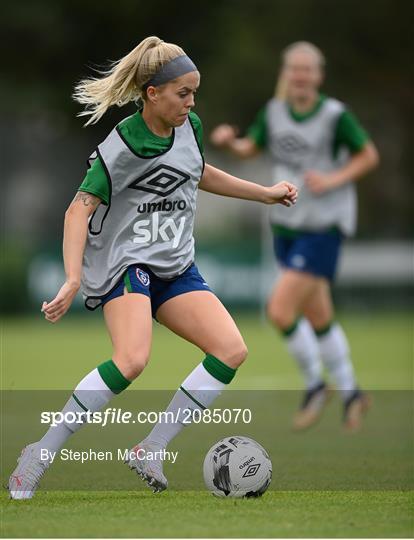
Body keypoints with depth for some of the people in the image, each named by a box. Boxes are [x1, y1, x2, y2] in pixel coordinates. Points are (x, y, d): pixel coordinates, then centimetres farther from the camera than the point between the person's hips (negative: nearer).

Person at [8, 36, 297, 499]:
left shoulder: (189, 127, 7)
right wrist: (73, 279, -30)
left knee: (231, 351, -11)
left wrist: (264, 193, 30)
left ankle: (150, 452, -6)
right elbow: (80, 209, -19)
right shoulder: (123, 146, -16)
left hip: (175, 267, 8)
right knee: (132, 360, -31)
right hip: (125, 262, -8)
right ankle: (38, 457, -20)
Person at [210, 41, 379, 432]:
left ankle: (315, 384, 7)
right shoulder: (274, 111, 1)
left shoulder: (336, 115, -13)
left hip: (323, 227, -6)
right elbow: (249, 148, 12)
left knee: (280, 311, -15)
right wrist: (228, 141, -10)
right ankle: (350, 393, 32)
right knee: (319, 319, 15)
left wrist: (334, 179, -18)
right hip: (287, 224, 6)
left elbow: (369, 156, -3)